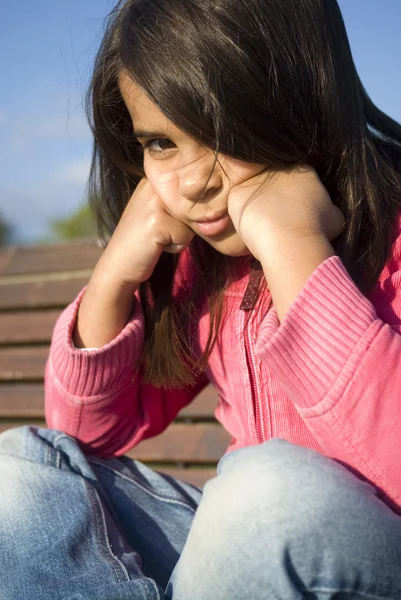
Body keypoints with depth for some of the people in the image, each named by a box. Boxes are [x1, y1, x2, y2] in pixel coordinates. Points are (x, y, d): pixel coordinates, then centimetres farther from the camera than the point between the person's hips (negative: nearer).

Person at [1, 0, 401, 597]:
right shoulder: (192, 254, 3)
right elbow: (88, 431, 6)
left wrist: (295, 247, -31)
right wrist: (114, 274, -10)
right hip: (253, 544, 5)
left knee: (271, 488, -36)